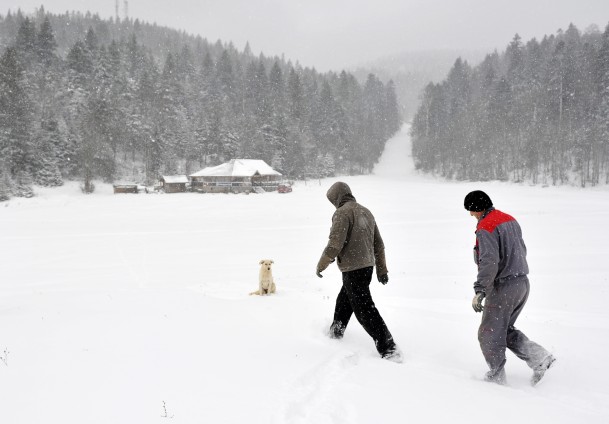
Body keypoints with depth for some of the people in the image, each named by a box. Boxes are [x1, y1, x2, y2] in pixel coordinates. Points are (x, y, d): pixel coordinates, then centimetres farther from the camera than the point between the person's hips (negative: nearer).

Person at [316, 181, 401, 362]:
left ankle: (389, 349, -10)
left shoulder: (342, 213, -14)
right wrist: (381, 270, 22)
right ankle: (335, 332, 44)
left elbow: (335, 244, -20)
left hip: (353, 270, -9)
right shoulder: (366, 212, 12)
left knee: (365, 310, -7)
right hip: (367, 266, 9)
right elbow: (378, 244, 16)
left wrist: (321, 266, -6)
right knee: (343, 301, 26)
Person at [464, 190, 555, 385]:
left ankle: (496, 377, 14)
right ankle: (539, 357, 9)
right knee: (506, 330, 20)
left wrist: (479, 291, -27)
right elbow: (522, 250, 21)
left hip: (502, 287, -9)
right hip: (522, 283, 9)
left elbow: (489, 261, -27)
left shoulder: (485, 228, -17)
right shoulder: (510, 220, 11)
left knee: (489, 335, 5)